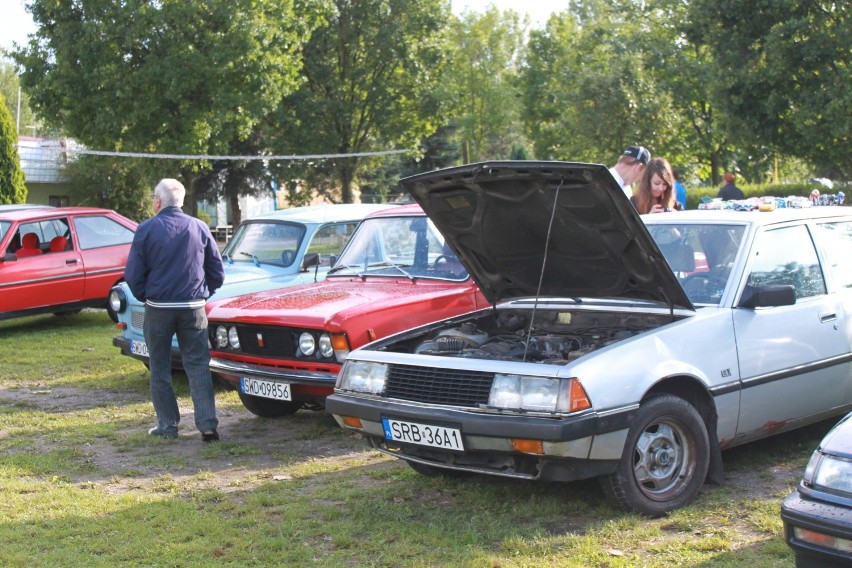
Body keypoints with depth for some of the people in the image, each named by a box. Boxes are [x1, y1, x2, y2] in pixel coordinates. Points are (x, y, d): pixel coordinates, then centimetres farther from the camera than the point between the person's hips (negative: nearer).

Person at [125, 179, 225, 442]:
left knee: (160, 369, 10)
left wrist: (145, 297, 11)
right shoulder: (199, 228, 2)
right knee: (198, 366, 4)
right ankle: (207, 423, -5)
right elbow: (217, 273, 5)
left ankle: (167, 425, 14)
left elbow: (133, 274, -6)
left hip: (158, 308, -2)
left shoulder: (147, 230, -6)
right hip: (193, 309, 2)